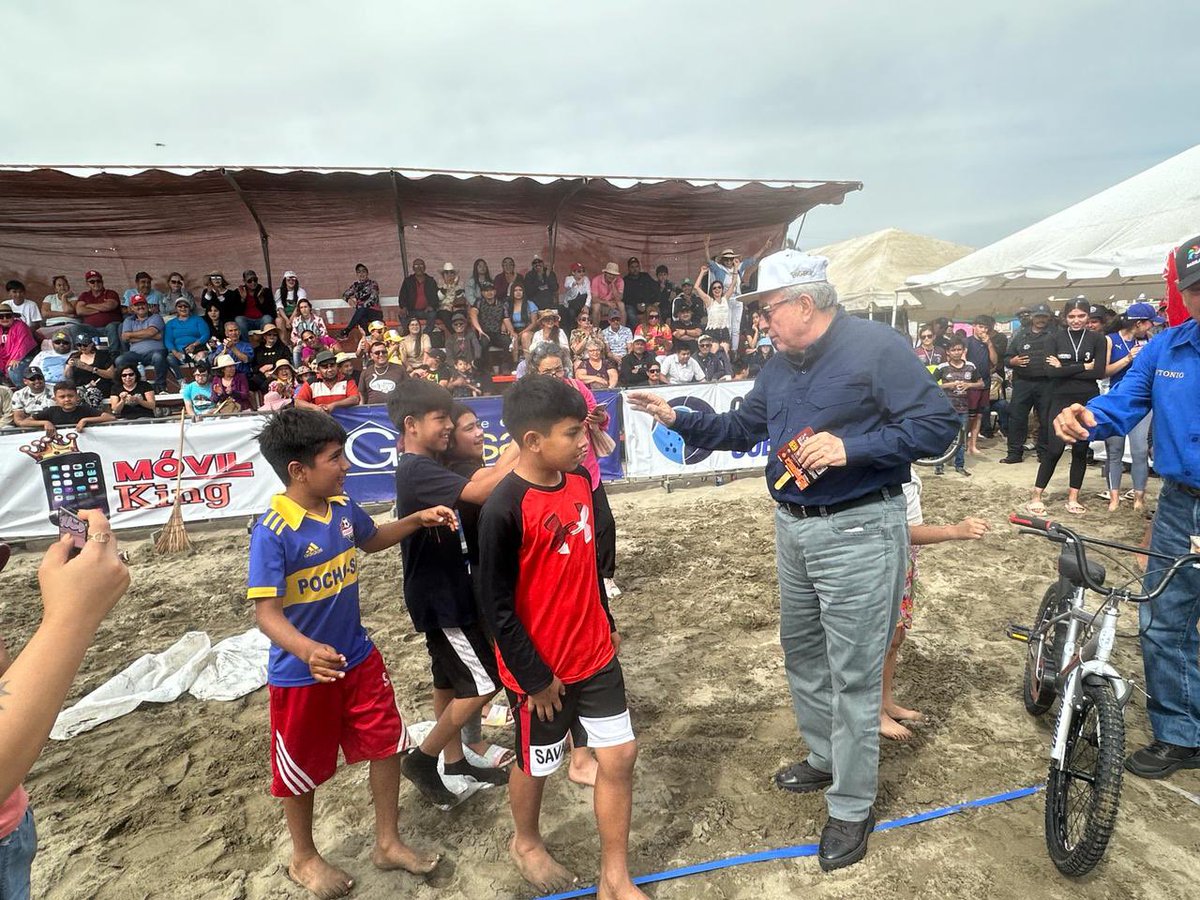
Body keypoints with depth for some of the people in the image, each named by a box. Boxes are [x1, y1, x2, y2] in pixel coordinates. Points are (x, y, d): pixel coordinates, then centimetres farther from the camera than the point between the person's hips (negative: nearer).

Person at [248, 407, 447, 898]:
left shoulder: (343, 508, -5)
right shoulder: (272, 532, -25)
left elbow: (372, 540, 17)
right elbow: (266, 613, -27)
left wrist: (418, 519, 4)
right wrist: (307, 650, -45)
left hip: (359, 657, 6)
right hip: (301, 673, -6)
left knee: (387, 745, 14)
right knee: (304, 771, 16)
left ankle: (387, 843, 36)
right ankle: (304, 858, 43)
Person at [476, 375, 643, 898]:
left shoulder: (579, 479, -3)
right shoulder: (504, 511, -25)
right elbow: (497, 607, -19)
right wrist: (534, 677, -13)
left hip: (595, 655, 6)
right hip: (540, 672, -5)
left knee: (619, 757, 10)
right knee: (536, 766, 18)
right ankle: (525, 843, 49)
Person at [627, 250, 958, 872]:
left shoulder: (877, 347, -14)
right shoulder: (780, 366, 10)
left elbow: (938, 424, -17)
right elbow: (741, 428, 19)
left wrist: (850, 447, -25)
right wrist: (677, 419, 9)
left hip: (857, 532, -8)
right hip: (793, 528, 8)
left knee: (852, 674, 1)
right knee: (801, 652, 20)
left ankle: (851, 806, 20)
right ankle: (825, 758, 42)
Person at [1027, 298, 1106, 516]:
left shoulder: (1098, 340, 2)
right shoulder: (1057, 338, 2)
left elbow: (1099, 372, -10)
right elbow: (1050, 371, -10)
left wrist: (1064, 369, -12)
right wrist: (1083, 367, -13)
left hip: (1088, 402, 1)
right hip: (1061, 401, -1)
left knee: (1080, 450, 7)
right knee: (1054, 449, -4)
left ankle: (1073, 498, 17)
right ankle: (1036, 496, 4)